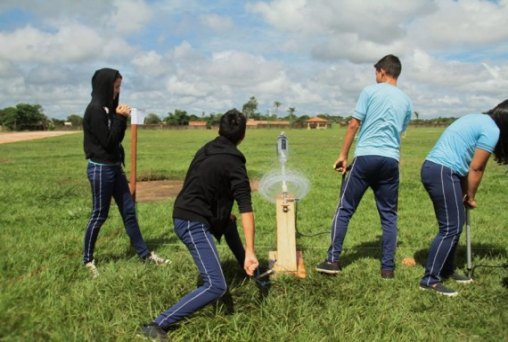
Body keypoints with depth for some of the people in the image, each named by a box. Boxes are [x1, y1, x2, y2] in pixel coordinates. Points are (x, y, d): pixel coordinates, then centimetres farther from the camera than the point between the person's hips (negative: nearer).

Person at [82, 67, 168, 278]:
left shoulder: (108, 108, 12)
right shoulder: (95, 109, -16)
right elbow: (108, 141, -19)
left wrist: (122, 118, 2)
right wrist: (120, 118, -15)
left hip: (114, 167, 9)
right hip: (100, 168, -9)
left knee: (129, 211, 11)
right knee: (100, 215, 1)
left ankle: (145, 254, 18)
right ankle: (88, 259, 17)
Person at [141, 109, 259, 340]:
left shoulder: (207, 150, 12)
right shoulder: (233, 162, -11)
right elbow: (246, 210, -18)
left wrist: (224, 214, 36)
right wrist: (250, 252, -19)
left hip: (183, 216, 9)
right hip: (193, 224, -9)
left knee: (229, 222, 34)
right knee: (216, 286, -14)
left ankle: (248, 269, 44)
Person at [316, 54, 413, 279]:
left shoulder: (370, 91, 2)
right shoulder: (406, 101, 16)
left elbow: (354, 125, -2)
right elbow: (399, 132, 18)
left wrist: (343, 155, 2)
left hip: (366, 157, -4)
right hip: (391, 160, 4)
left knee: (345, 209, 3)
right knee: (389, 215, 10)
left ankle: (333, 260, 3)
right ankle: (388, 267, 10)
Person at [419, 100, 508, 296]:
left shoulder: (478, 120, 22)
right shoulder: (492, 130, -8)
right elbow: (476, 169, -6)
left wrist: (465, 194, 15)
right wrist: (471, 197, 8)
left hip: (434, 168, 10)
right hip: (442, 173, -10)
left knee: (454, 224, 17)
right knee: (450, 228, -6)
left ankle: (446, 270, 27)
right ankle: (430, 280, -4)